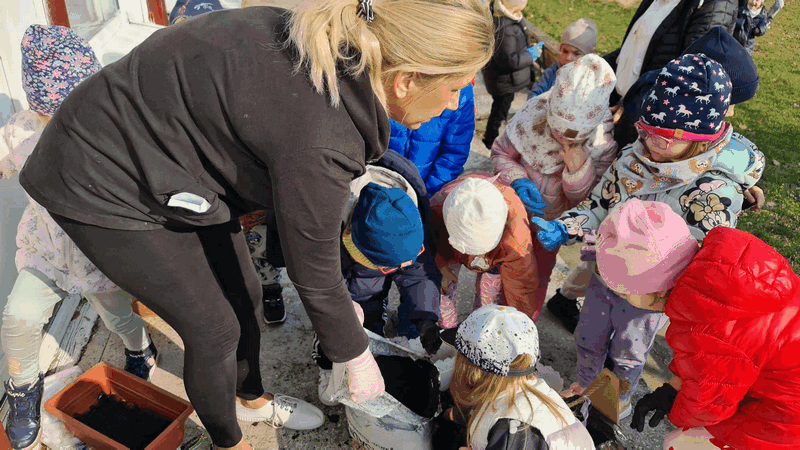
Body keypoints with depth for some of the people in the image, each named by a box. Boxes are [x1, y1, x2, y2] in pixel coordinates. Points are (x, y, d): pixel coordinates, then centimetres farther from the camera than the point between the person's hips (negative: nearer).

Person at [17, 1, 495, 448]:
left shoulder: (336, 44, -10)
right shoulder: (319, 139, -36)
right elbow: (313, 276, -21)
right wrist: (358, 357, -3)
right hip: (107, 187, -8)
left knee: (244, 293, 16)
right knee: (215, 328, 4)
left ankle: (252, 400, 45)